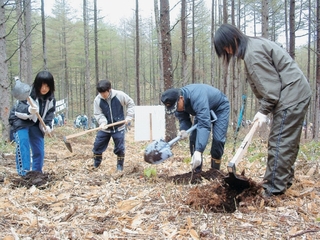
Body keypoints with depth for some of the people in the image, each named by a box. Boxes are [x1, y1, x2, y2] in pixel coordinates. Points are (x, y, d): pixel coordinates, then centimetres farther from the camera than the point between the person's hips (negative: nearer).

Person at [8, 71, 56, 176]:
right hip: (20, 121, -5)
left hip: (36, 123, 5)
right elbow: (18, 110, -28)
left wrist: (48, 126, -19)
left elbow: (50, 114, -1)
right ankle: (24, 174, -25)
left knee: (39, 149, 2)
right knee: (22, 145, -24)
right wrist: (28, 110, -50)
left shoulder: (51, 98, -9)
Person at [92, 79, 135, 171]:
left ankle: (120, 166, 18)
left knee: (120, 148, 0)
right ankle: (95, 165, 23)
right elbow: (98, 114, -4)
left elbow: (130, 103, 0)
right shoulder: (97, 100, -9)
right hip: (105, 128, 2)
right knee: (97, 146, 5)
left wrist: (129, 116, -8)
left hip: (119, 128, -2)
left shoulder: (120, 95, -14)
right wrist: (102, 122, -23)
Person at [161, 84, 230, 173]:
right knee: (193, 138, -6)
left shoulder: (197, 97, -44)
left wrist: (198, 151, -57)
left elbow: (204, 124, -49)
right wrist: (183, 130, -36)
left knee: (218, 139, -19)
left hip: (220, 108, -7)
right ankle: (196, 171, 2)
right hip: (202, 111, 7)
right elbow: (183, 119, -10)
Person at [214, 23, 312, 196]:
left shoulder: (253, 52, -17)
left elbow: (270, 84, -19)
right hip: (296, 94, 10)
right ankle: (284, 181, 24)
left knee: (279, 143, -8)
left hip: (291, 96, -10)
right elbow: (264, 83, 13)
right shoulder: (252, 47, 14)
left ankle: (274, 190, -3)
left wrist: (264, 110, -11)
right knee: (288, 142, 15)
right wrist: (264, 109, 6)